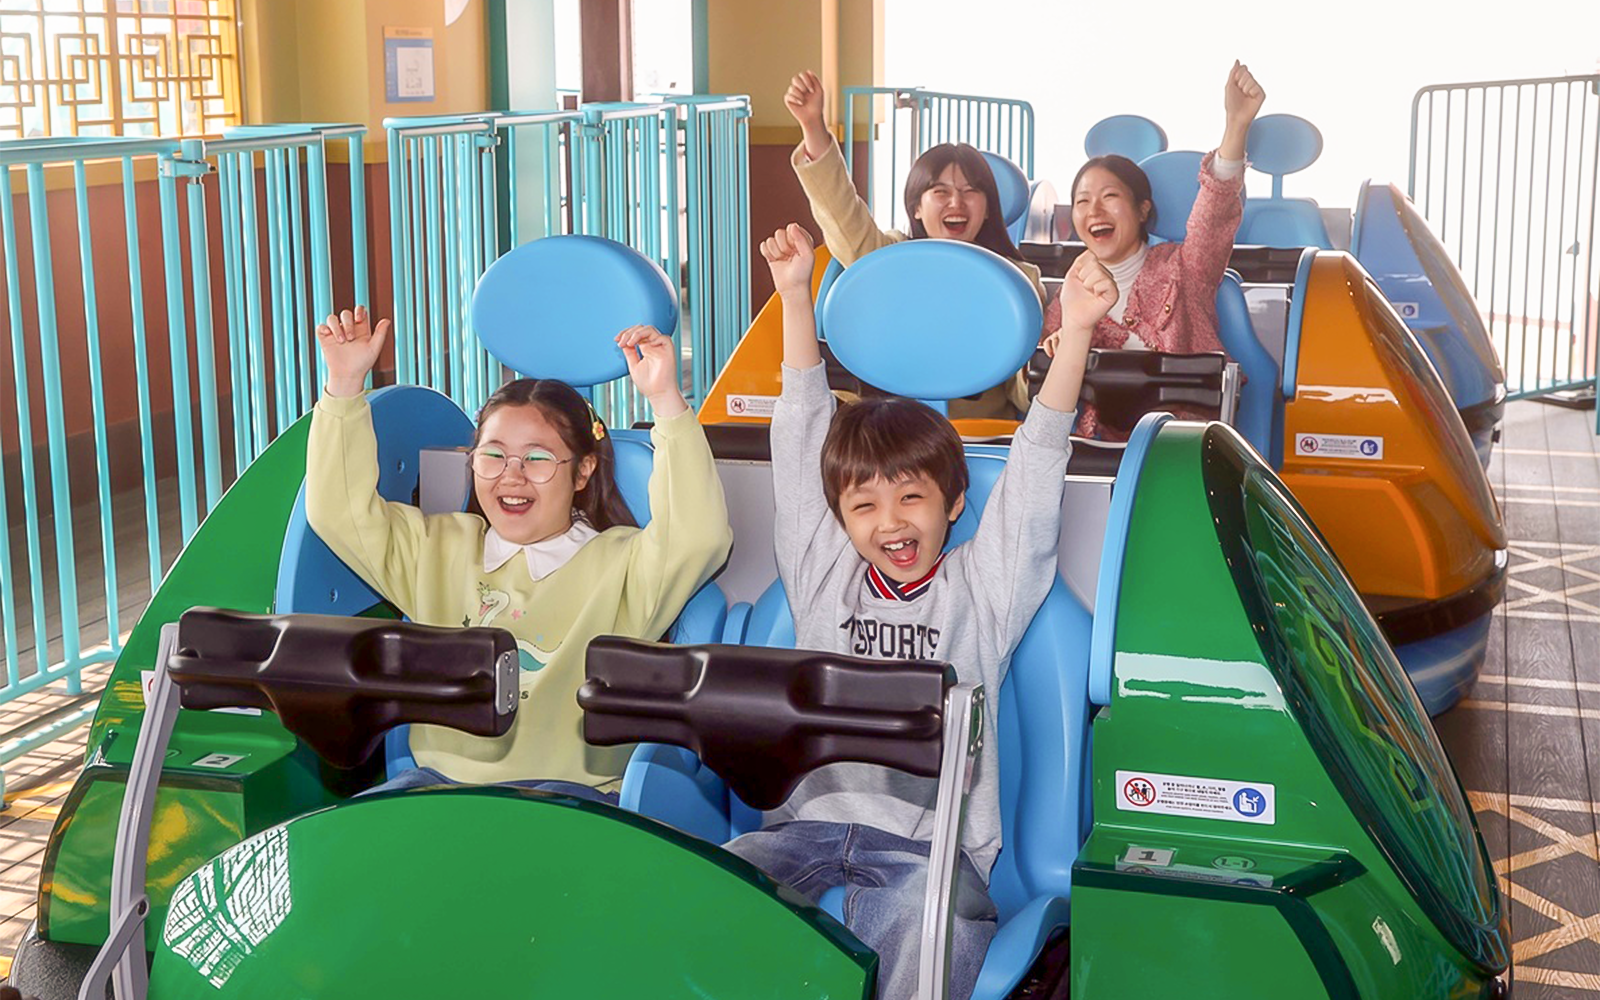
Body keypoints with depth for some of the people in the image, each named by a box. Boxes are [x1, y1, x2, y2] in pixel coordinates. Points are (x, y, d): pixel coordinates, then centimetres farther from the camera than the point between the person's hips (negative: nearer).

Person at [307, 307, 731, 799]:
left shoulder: (621, 564, 4)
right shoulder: (439, 548, 19)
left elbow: (698, 537, -14)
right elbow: (341, 512, 15)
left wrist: (665, 399, -21)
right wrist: (346, 383, 6)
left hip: (568, 787, -3)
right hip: (442, 775, 3)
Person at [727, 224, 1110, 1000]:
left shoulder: (982, 587, 14)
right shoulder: (822, 576, 18)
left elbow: (1035, 462, 6)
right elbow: (802, 433, 18)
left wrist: (1075, 331, -3)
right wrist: (796, 297, 17)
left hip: (928, 842, -2)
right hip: (806, 825, 3)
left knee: (928, 919, -35)